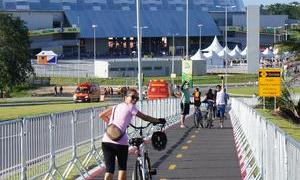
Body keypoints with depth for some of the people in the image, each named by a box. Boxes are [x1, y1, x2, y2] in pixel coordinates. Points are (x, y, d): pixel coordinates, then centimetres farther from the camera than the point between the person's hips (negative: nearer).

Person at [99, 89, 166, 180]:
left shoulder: (116, 106, 21)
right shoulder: (130, 107, 4)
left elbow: (101, 115, 25)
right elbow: (145, 118, 7)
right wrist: (158, 120, 22)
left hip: (106, 141, 5)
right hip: (120, 142, -4)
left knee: (109, 169, 3)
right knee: (122, 168, 16)